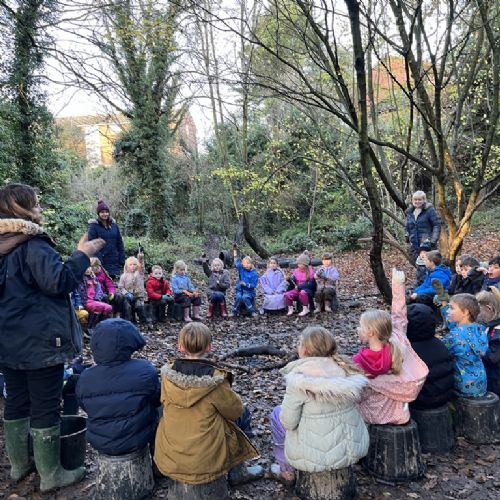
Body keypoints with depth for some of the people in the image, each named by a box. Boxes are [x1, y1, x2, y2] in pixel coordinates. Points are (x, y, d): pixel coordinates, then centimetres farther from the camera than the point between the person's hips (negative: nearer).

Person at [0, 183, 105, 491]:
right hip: (40, 342, -9)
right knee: (45, 406, 1)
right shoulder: (32, 245, -19)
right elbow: (58, 282, -25)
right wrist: (82, 255, -16)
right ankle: (50, 475, 12)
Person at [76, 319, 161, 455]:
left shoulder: (85, 379, -16)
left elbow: (85, 407, 3)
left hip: (99, 443, 3)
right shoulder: (145, 371, -24)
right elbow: (157, 400, -7)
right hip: (136, 441, -3)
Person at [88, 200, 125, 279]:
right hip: (101, 263, -4)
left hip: (114, 263, 4)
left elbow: (120, 243, 11)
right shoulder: (94, 226, -3)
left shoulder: (114, 225, 11)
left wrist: (122, 260, 4)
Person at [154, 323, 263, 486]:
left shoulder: (168, 374, -11)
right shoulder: (215, 379, -21)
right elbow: (236, 411, -7)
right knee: (243, 414, 16)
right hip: (207, 459, -4)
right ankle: (237, 472, 28)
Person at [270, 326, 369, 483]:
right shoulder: (346, 368, -4)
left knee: (277, 414, 18)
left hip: (315, 455, -5)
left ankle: (288, 471, 31)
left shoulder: (300, 377, -21)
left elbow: (288, 422, -18)